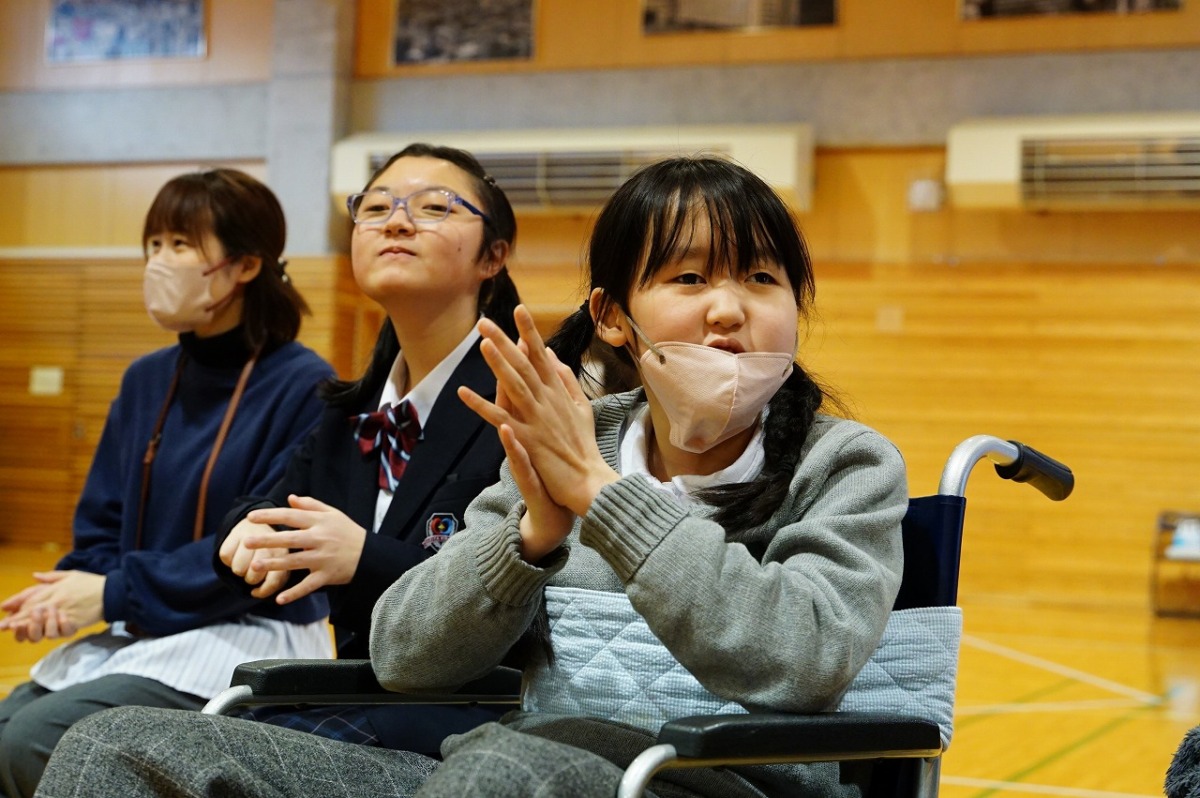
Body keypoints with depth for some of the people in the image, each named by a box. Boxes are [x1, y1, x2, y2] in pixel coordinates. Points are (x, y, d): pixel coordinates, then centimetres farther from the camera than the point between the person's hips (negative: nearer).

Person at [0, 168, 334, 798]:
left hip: (254, 636, -7)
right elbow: (101, 526, 14)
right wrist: (69, 594, -9)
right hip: (137, 629, 7)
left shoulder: (304, 387, -10)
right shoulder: (146, 380, 11)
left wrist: (117, 592, -18)